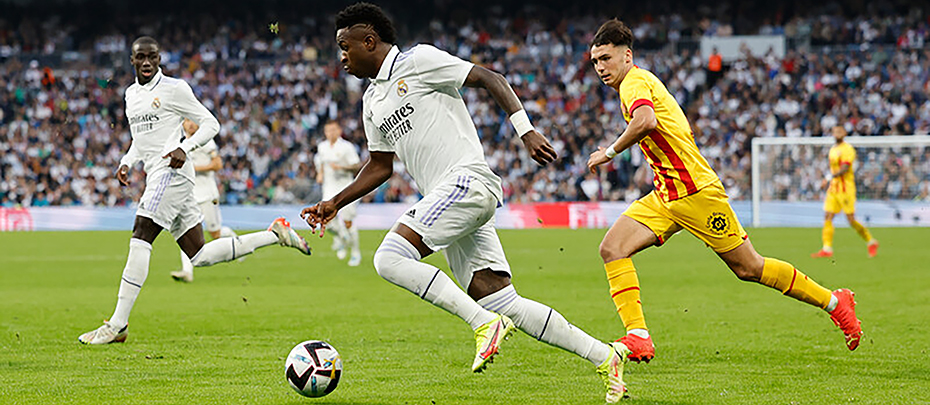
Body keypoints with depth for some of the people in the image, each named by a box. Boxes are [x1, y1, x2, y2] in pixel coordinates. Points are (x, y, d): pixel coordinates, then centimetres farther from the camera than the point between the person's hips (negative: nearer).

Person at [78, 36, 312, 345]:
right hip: (156, 176, 9)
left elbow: (210, 124, -2)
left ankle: (117, 325, -21)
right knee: (200, 256, 5)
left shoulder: (174, 89, -3)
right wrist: (126, 163, 14)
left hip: (172, 170, -9)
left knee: (140, 238, -18)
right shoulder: (131, 94, 21)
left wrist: (184, 148, -17)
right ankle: (275, 234, 18)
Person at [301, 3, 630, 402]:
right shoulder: (373, 101, 23)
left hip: (467, 179, -8)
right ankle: (603, 355, 2)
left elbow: (490, 79, -6)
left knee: (390, 258, -19)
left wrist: (526, 132, -15)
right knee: (505, 304, -1)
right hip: (444, 196, 8)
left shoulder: (416, 60, -2)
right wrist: (335, 203, 22)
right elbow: (380, 165, 32)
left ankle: (484, 323, -18)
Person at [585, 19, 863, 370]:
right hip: (664, 197, 10)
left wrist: (610, 151, -22)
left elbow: (646, 120, -34)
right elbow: (685, 130, 27)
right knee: (612, 249, -9)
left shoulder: (634, 81, -11)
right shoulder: (639, 83, 18)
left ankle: (834, 301, 13)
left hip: (695, 192, -10)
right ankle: (638, 337, -16)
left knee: (748, 268, -1)